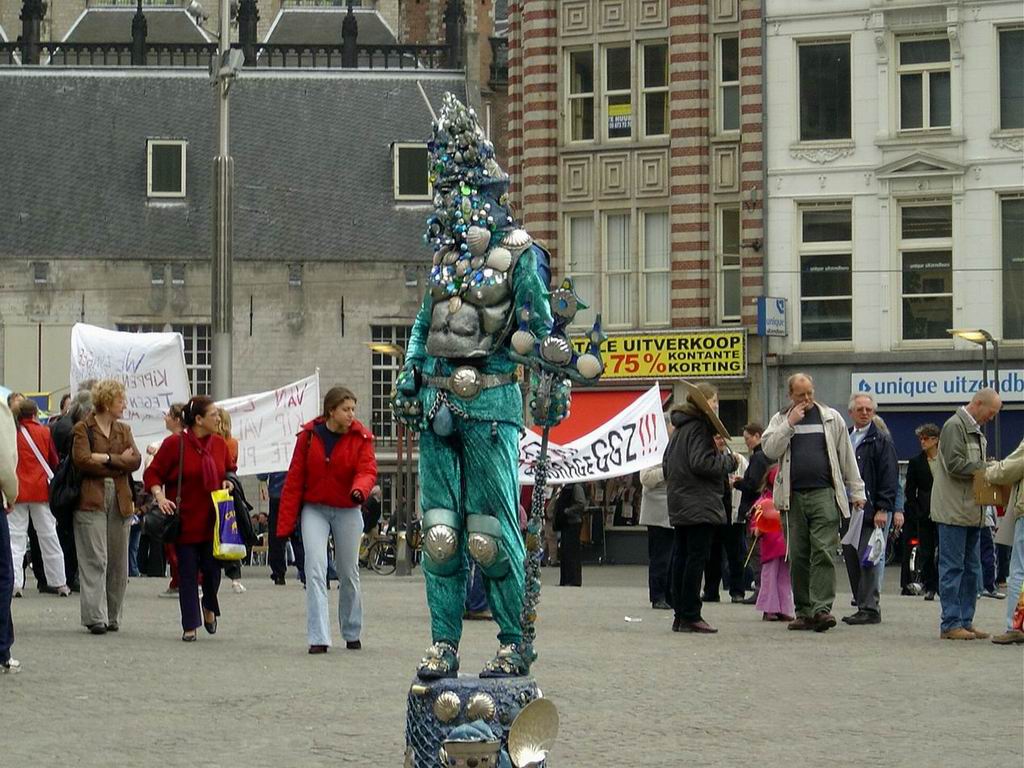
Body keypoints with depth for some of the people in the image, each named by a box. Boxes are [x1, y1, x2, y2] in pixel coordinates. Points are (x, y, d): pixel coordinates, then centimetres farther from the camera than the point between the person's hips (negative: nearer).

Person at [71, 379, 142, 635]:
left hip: (120, 500, 5)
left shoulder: (124, 430, 16)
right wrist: (119, 461, -7)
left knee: (118, 563, 5)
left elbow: (136, 460, 3)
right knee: (95, 560, -9)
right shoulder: (83, 428, 0)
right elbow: (82, 460, -14)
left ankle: (112, 616, 13)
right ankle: (95, 617, -9)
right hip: (91, 499, -5)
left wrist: (105, 458, -9)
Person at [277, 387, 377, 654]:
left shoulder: (361, 437, -3)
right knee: (315, 571, -14)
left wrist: (360, 489, -40)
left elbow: (367, 470, -15)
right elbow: (294, 478, -1)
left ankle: (352, 634, 28)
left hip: (347, 511, 1)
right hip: (314, 509, -1)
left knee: (349, 574, 11)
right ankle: (318, 639, -17)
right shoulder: (309, 435, -4)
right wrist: (286, 522, -4)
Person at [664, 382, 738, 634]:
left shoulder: (681, 427, 16)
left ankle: (680, 616, 11)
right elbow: (700, 462, -21)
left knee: (681, 557, 9)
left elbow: (667, 460, 22)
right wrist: (728, 460, -8)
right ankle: (690, 616, -9)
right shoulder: (700, 427, -13)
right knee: (696, 558, -8)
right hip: (699, 504, -10)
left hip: (679, 503, 10)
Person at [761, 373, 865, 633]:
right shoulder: (780, 420, 13)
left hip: (824, 494, -2)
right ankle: (803, 611, 8)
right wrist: (790, 424, -8)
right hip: (793, 496, 2)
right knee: (798, 556, 3)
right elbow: (769, 450, -3)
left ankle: (821, 608, -18)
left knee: (824, 551, -12)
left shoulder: (831, 418, 11)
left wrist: (856, 491, 8)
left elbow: (847, 456, 12)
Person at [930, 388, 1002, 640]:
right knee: (952, 568, -7)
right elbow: (955, 464, -19)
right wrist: (987, 469, -14)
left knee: (971, 569, 11)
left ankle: (965, 622, 15)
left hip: (972, 512, 10)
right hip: (954, 512, -10)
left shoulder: (976, 430, 20)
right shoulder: (954, 426, -11)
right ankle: (951, 624, -6)